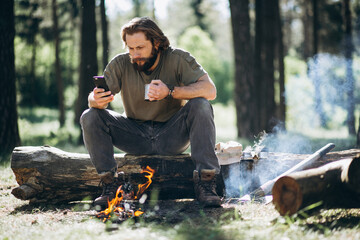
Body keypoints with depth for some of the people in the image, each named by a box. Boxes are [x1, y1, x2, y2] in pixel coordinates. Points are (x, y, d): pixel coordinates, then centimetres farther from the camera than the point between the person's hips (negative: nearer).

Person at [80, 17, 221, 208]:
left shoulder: (177, 59, -11)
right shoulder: (120, 64, -5)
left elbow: (210, 90, -22)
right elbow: (92, 98, -11)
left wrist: (170, 92, -34)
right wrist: (97, 100, -37)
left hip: (171, 135, -2)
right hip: (136, 138, 2)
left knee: (200, 106, -28)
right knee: (90, 117, -17)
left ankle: (205, 182, -28)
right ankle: (109, 185, -17)